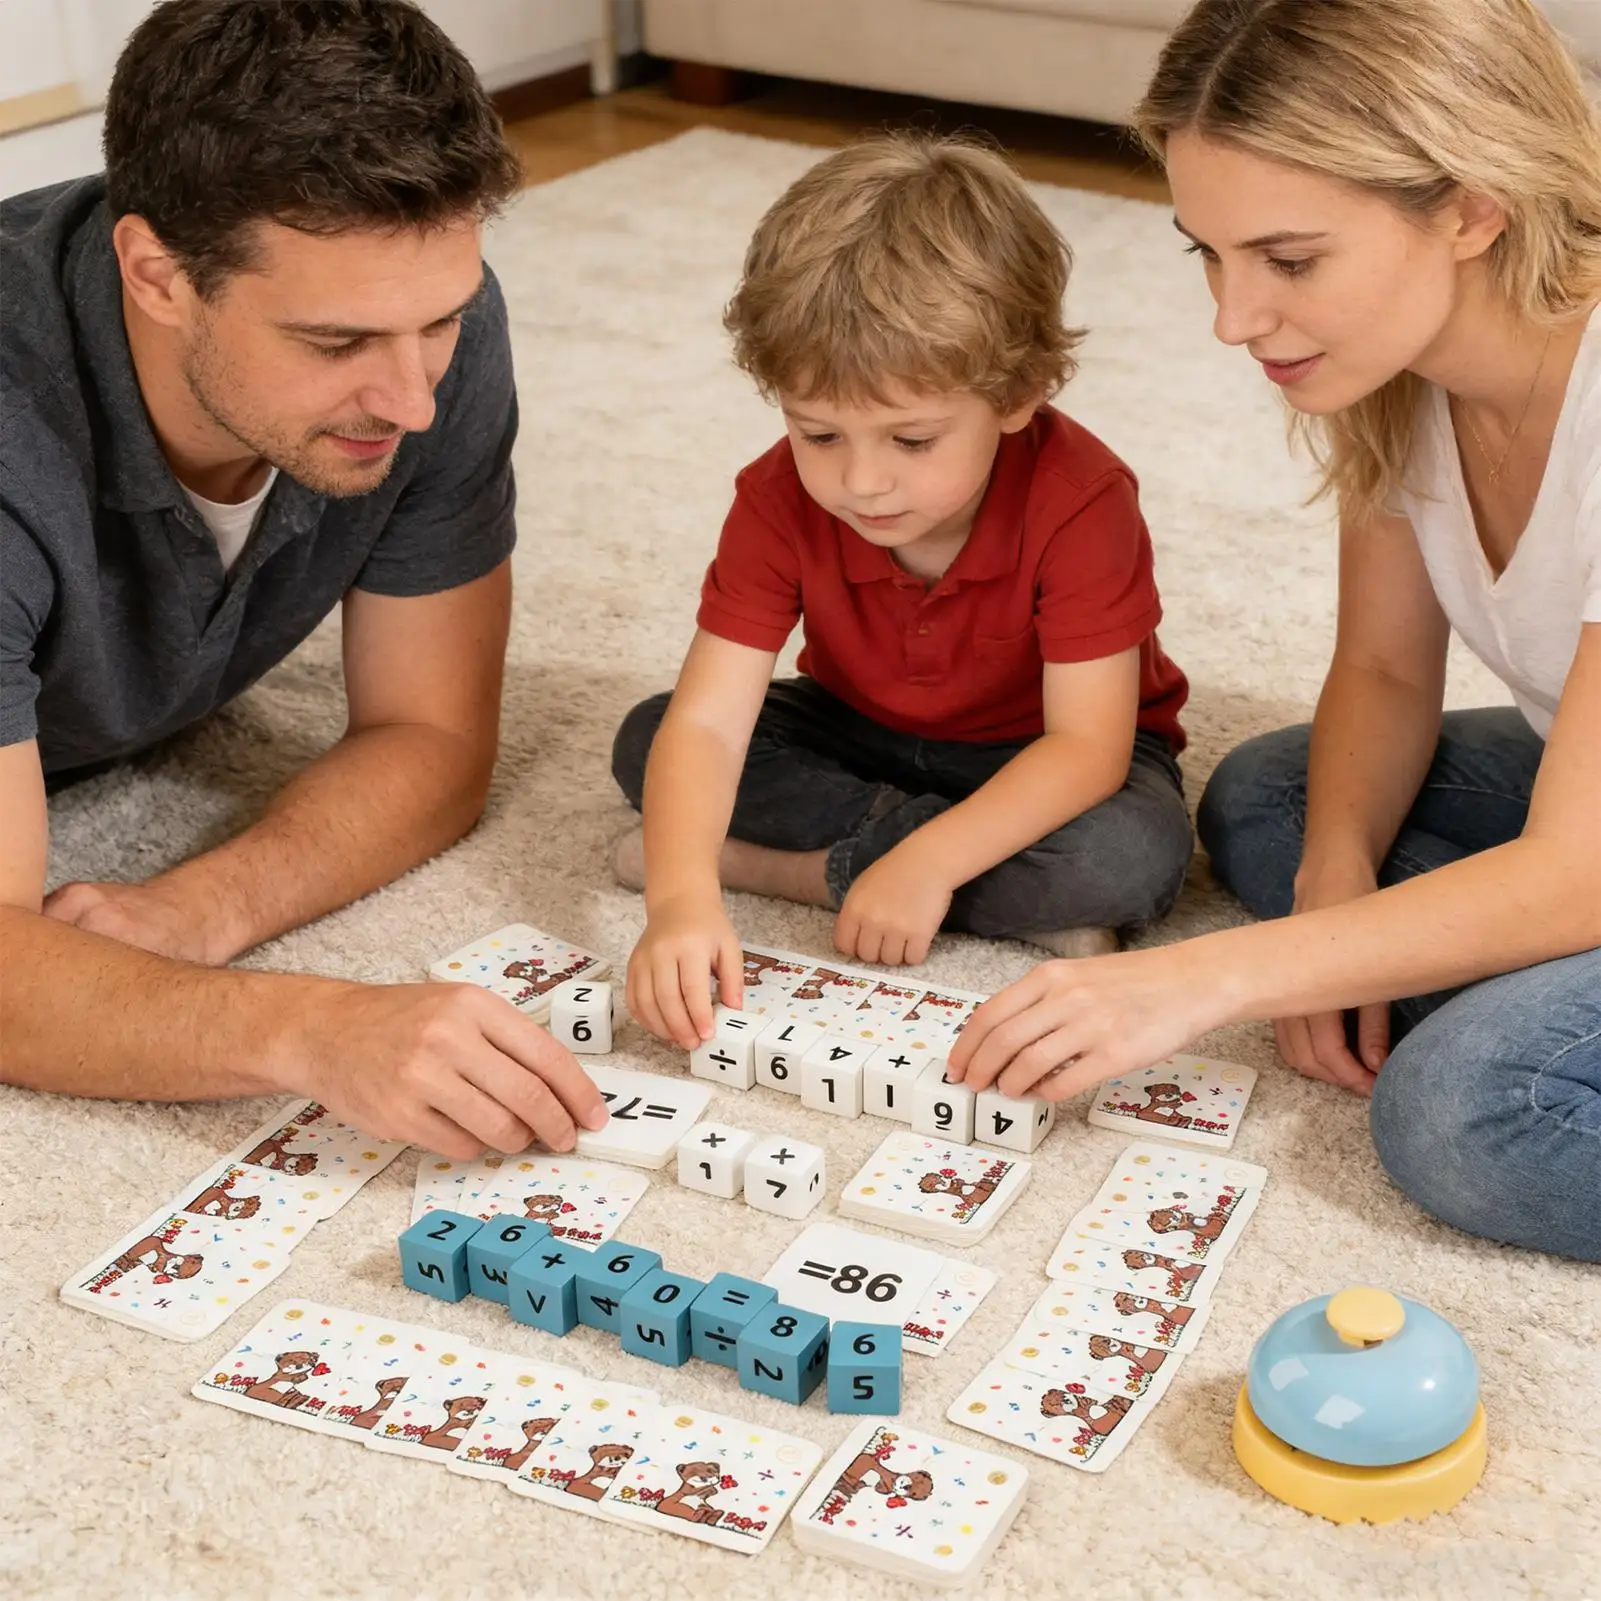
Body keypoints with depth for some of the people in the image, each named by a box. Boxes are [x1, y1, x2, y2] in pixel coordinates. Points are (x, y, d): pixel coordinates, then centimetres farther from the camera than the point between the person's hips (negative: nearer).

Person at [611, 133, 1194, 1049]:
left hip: (1037, 764, -3)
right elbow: (707, 720, -29)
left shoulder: (1080, 501, -30)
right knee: (647, 741, -18)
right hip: (865, 739, 4)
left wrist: (928, 862, -42)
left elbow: (1087, 746, -31)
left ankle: (792, 867, -24)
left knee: (1138, 856, -36)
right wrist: (682, 896, -47)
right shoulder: (780, 501, -22)